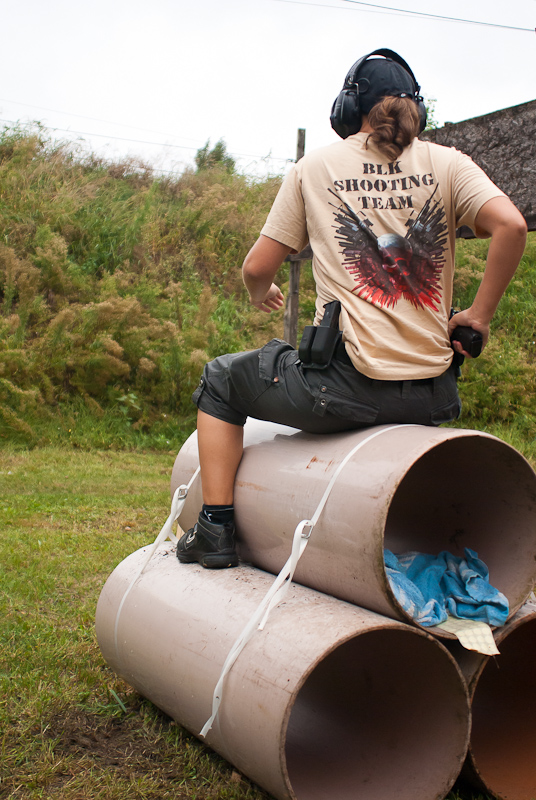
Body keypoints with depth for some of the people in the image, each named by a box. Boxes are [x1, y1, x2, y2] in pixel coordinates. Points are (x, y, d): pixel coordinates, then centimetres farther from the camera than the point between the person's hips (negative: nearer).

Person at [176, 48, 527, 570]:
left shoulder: (315, 167, 5)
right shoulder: (447, 163, 6)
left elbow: (257, 269, 6)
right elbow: (511, 226, -10)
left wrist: (260, 295, 29)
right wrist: (478, 317, 1)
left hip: (345, 383, -3)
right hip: (431, 397, 3)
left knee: (220, 380, 23)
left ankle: (216, 531, 20)